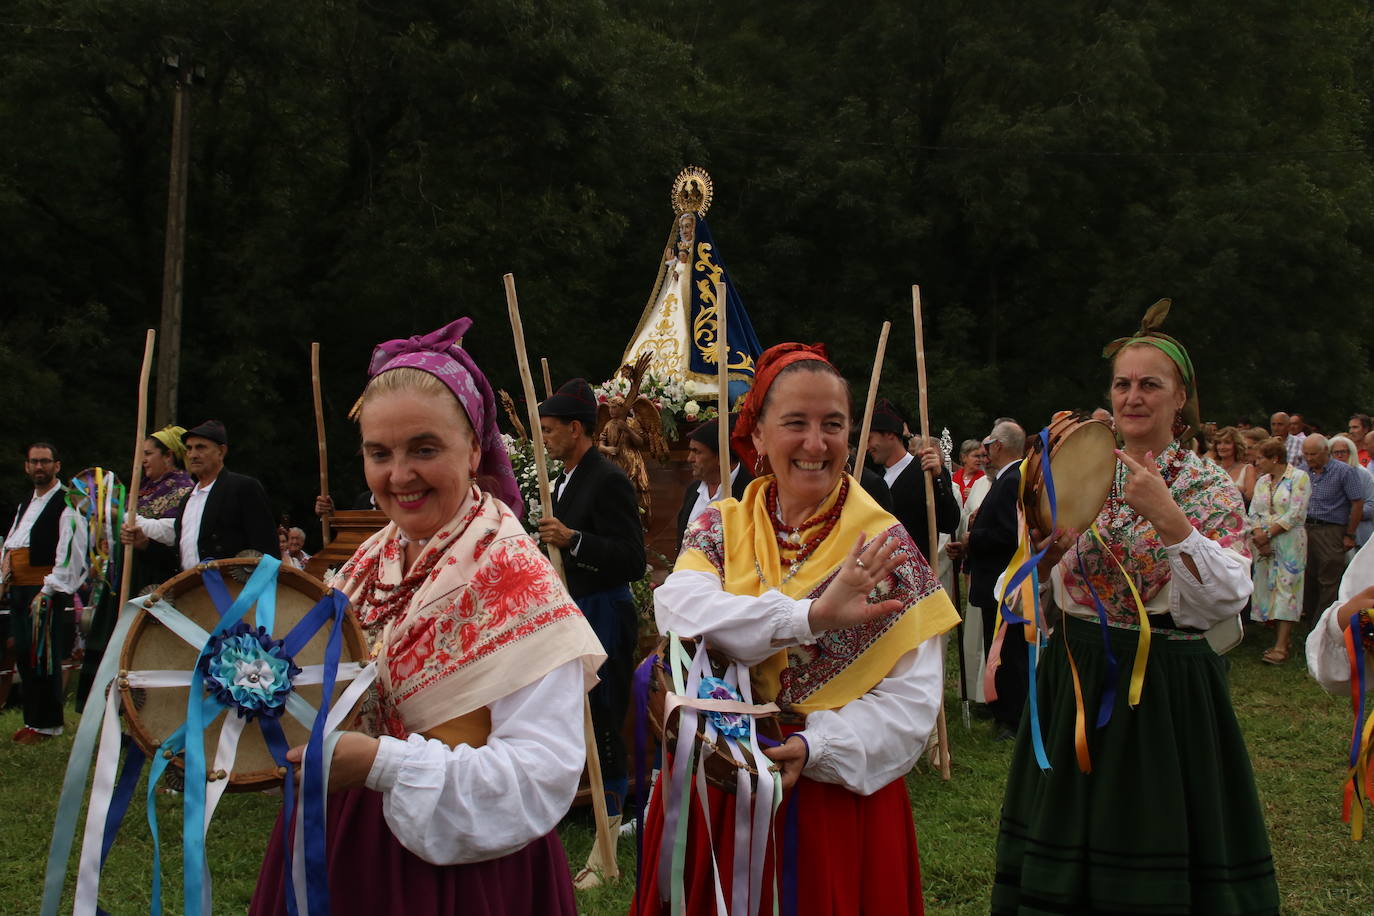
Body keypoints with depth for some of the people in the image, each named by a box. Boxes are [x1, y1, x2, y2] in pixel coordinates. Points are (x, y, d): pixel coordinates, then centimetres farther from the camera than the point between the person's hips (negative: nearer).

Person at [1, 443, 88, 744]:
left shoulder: (67, 503, -8)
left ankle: (46, 724, 1)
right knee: (24, 656, 11)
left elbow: (69, 552, -16)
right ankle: (32, 719, 20)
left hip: (49, 590, -8)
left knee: (43, 657, -7)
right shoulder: (26, 503, 19)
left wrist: (48, 591, -20)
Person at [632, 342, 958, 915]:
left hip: (839, 795, -2)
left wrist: (814, 747, -25)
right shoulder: (721, 528, 2)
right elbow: (676, 608, -19)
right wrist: (810, 615, -30)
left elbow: (912, 696, -10)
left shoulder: (883, 544, -4)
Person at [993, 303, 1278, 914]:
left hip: (1167, 688, -4)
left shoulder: (1209, 487, -3)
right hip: (1077, 679, 4)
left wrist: (1168, 516, -24)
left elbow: (1226, 602, -17)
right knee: (1066, 850, 11)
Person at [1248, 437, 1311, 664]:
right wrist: (1259, 538, -9)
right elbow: (1254, 513, 8)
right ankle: (1279, 641, 10)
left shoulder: (1299, 478, -6)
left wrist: (1268, 534, -12)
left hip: (1289, 542, -6)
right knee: (1269, 590, 4)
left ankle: (1281, 647, -15)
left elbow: (1296, 514, -13)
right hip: (1264, 543, 7)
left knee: (1285, 589, -10)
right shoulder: (1262, 482, 14)